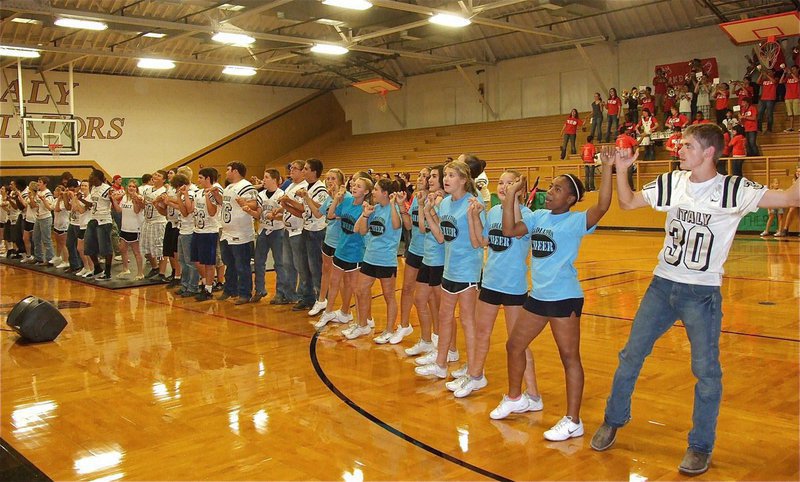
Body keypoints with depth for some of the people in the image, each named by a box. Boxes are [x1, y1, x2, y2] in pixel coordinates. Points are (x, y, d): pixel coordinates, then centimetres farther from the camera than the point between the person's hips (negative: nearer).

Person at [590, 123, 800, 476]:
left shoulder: (732, 190, -12)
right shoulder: (672, 183, 0)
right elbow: (627, 203, 10)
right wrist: (620, 170, -3)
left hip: (703, 293, -4)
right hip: (663, 285, 4)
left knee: (706, 371, 3)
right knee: (631, 355, 9)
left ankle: (700, 447, 21)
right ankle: (613, 422, 28)